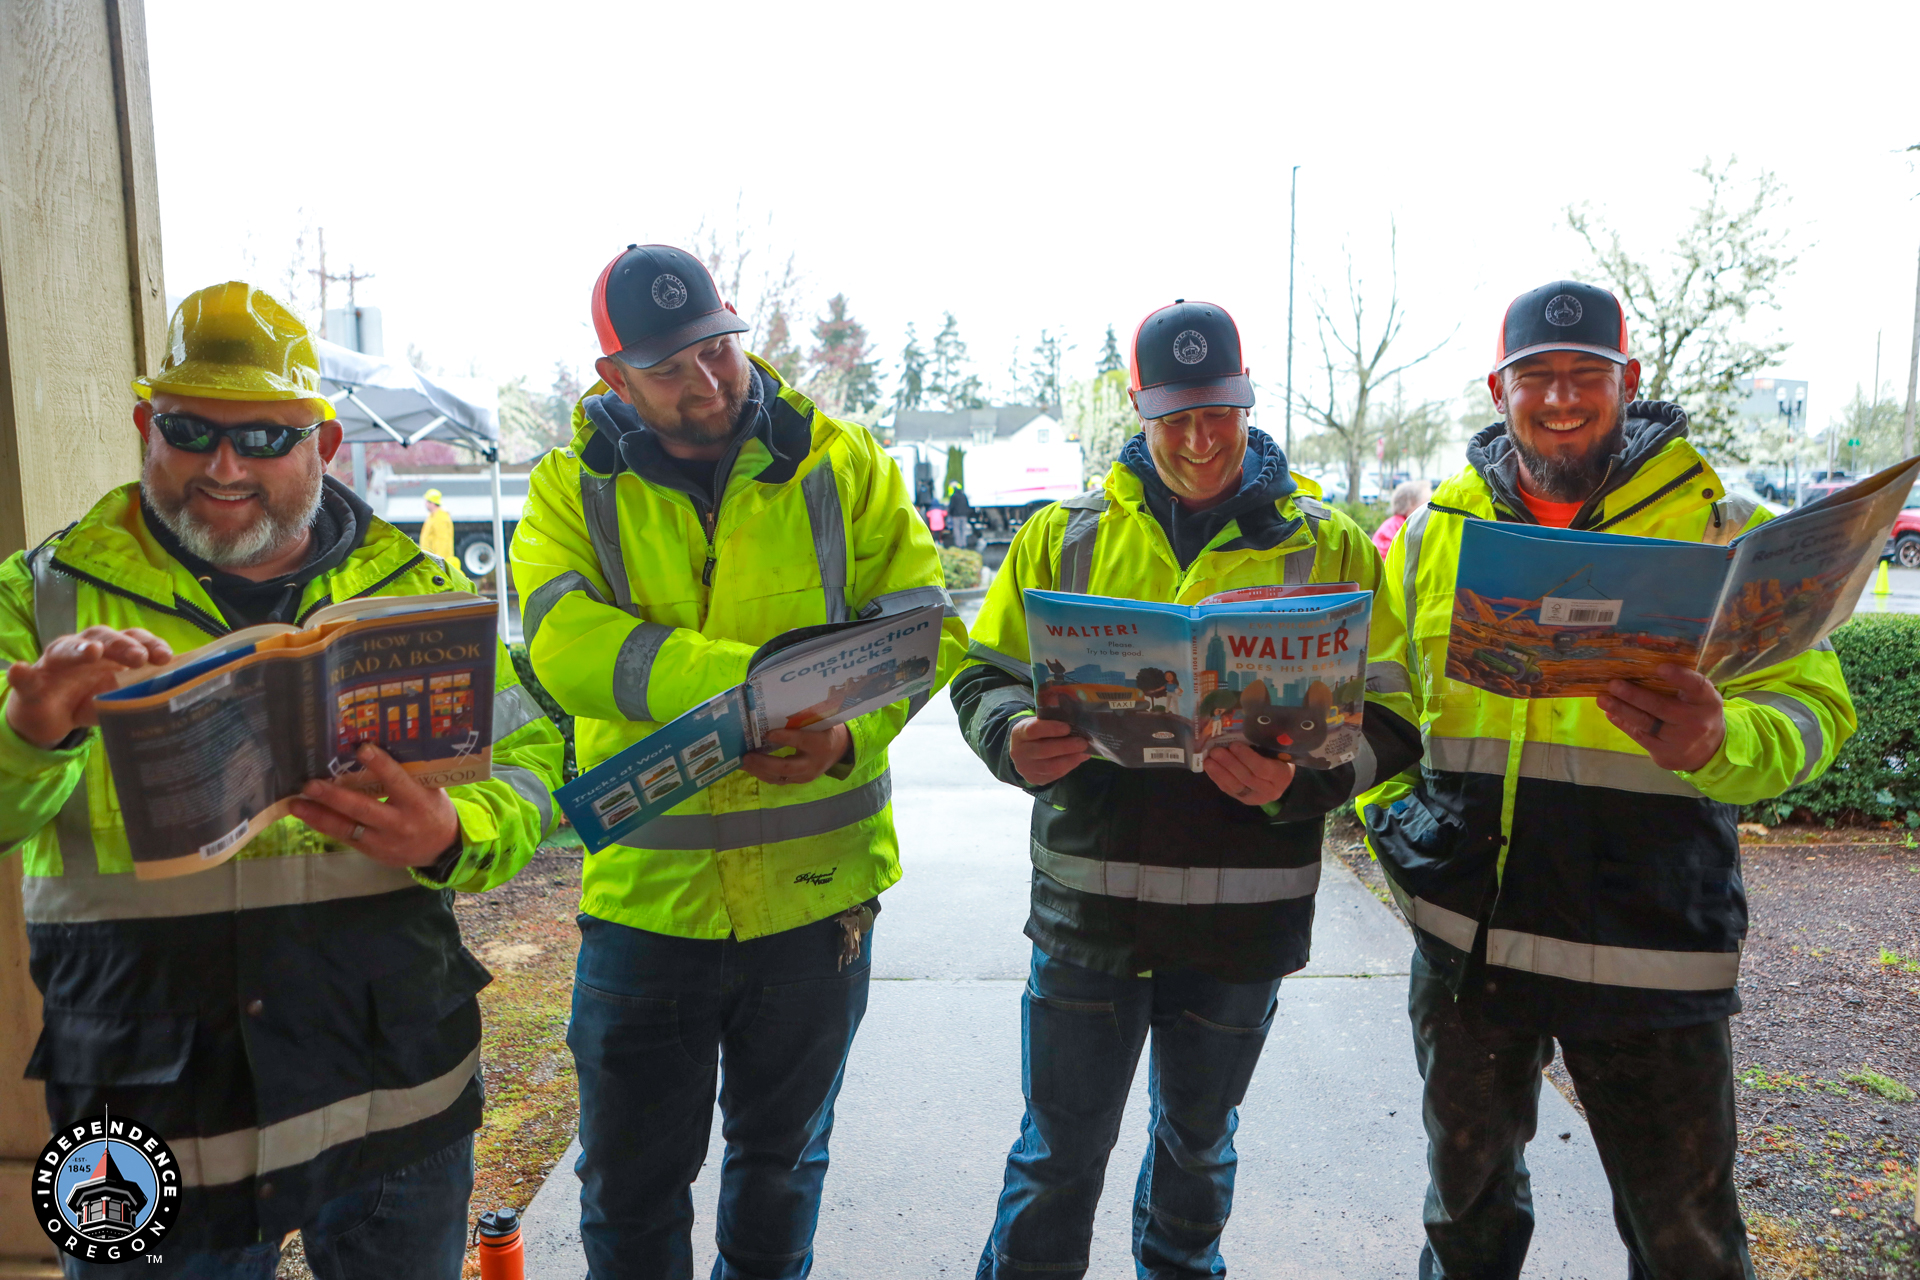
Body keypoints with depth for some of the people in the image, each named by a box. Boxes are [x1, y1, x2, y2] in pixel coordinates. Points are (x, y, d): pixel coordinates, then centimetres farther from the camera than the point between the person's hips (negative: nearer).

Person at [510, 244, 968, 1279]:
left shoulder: (841, 463, -2)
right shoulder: (575, 487, -3)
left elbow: (927, 625, -6)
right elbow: (566, 644, -20)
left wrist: (849, 729, -26)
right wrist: (755, 680, -34)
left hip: (815, 884, 1)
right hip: (645, 887, 0)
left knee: (781, 1161, 23)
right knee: (629, 1187, 16)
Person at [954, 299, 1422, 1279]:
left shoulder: (1328, 547, 1)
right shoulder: (1067, 535, 3)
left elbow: (1386, 720, -4)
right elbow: (987, 676, 5)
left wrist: (1296, 779, -23)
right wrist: (1015, 741, -16)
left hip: (1242, 909, 1)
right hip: (1089, 897, 0)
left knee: (1198, 1139, 23)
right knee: (1061, 1146, 11)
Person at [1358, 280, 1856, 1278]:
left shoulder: (1722, 530, -2)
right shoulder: (1433, 531, 5)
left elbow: (1812, 710, -7)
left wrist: (1717, 742, -29)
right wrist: (1393, 822, 0)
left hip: (1651, 949, -2)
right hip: (1464, 939, 3)